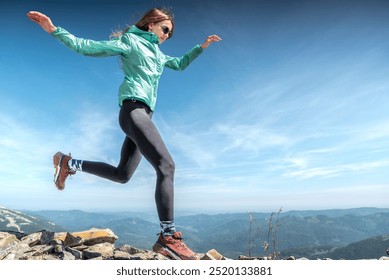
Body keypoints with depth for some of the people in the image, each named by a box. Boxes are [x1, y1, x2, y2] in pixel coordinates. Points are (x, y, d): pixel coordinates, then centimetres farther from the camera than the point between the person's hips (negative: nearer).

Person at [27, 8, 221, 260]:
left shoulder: (157, 54, 28)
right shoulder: (129, 41, 5)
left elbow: (180, 64, 41)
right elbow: (86, 47, 0)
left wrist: (201, 47, 34)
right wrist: (54, 30, -10)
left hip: (142, 115, 10)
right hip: (133, 110, -10)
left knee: (122, 175, 11)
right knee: (166, 166, -22)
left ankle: (69, 164, 26)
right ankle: (169, 238, -21)